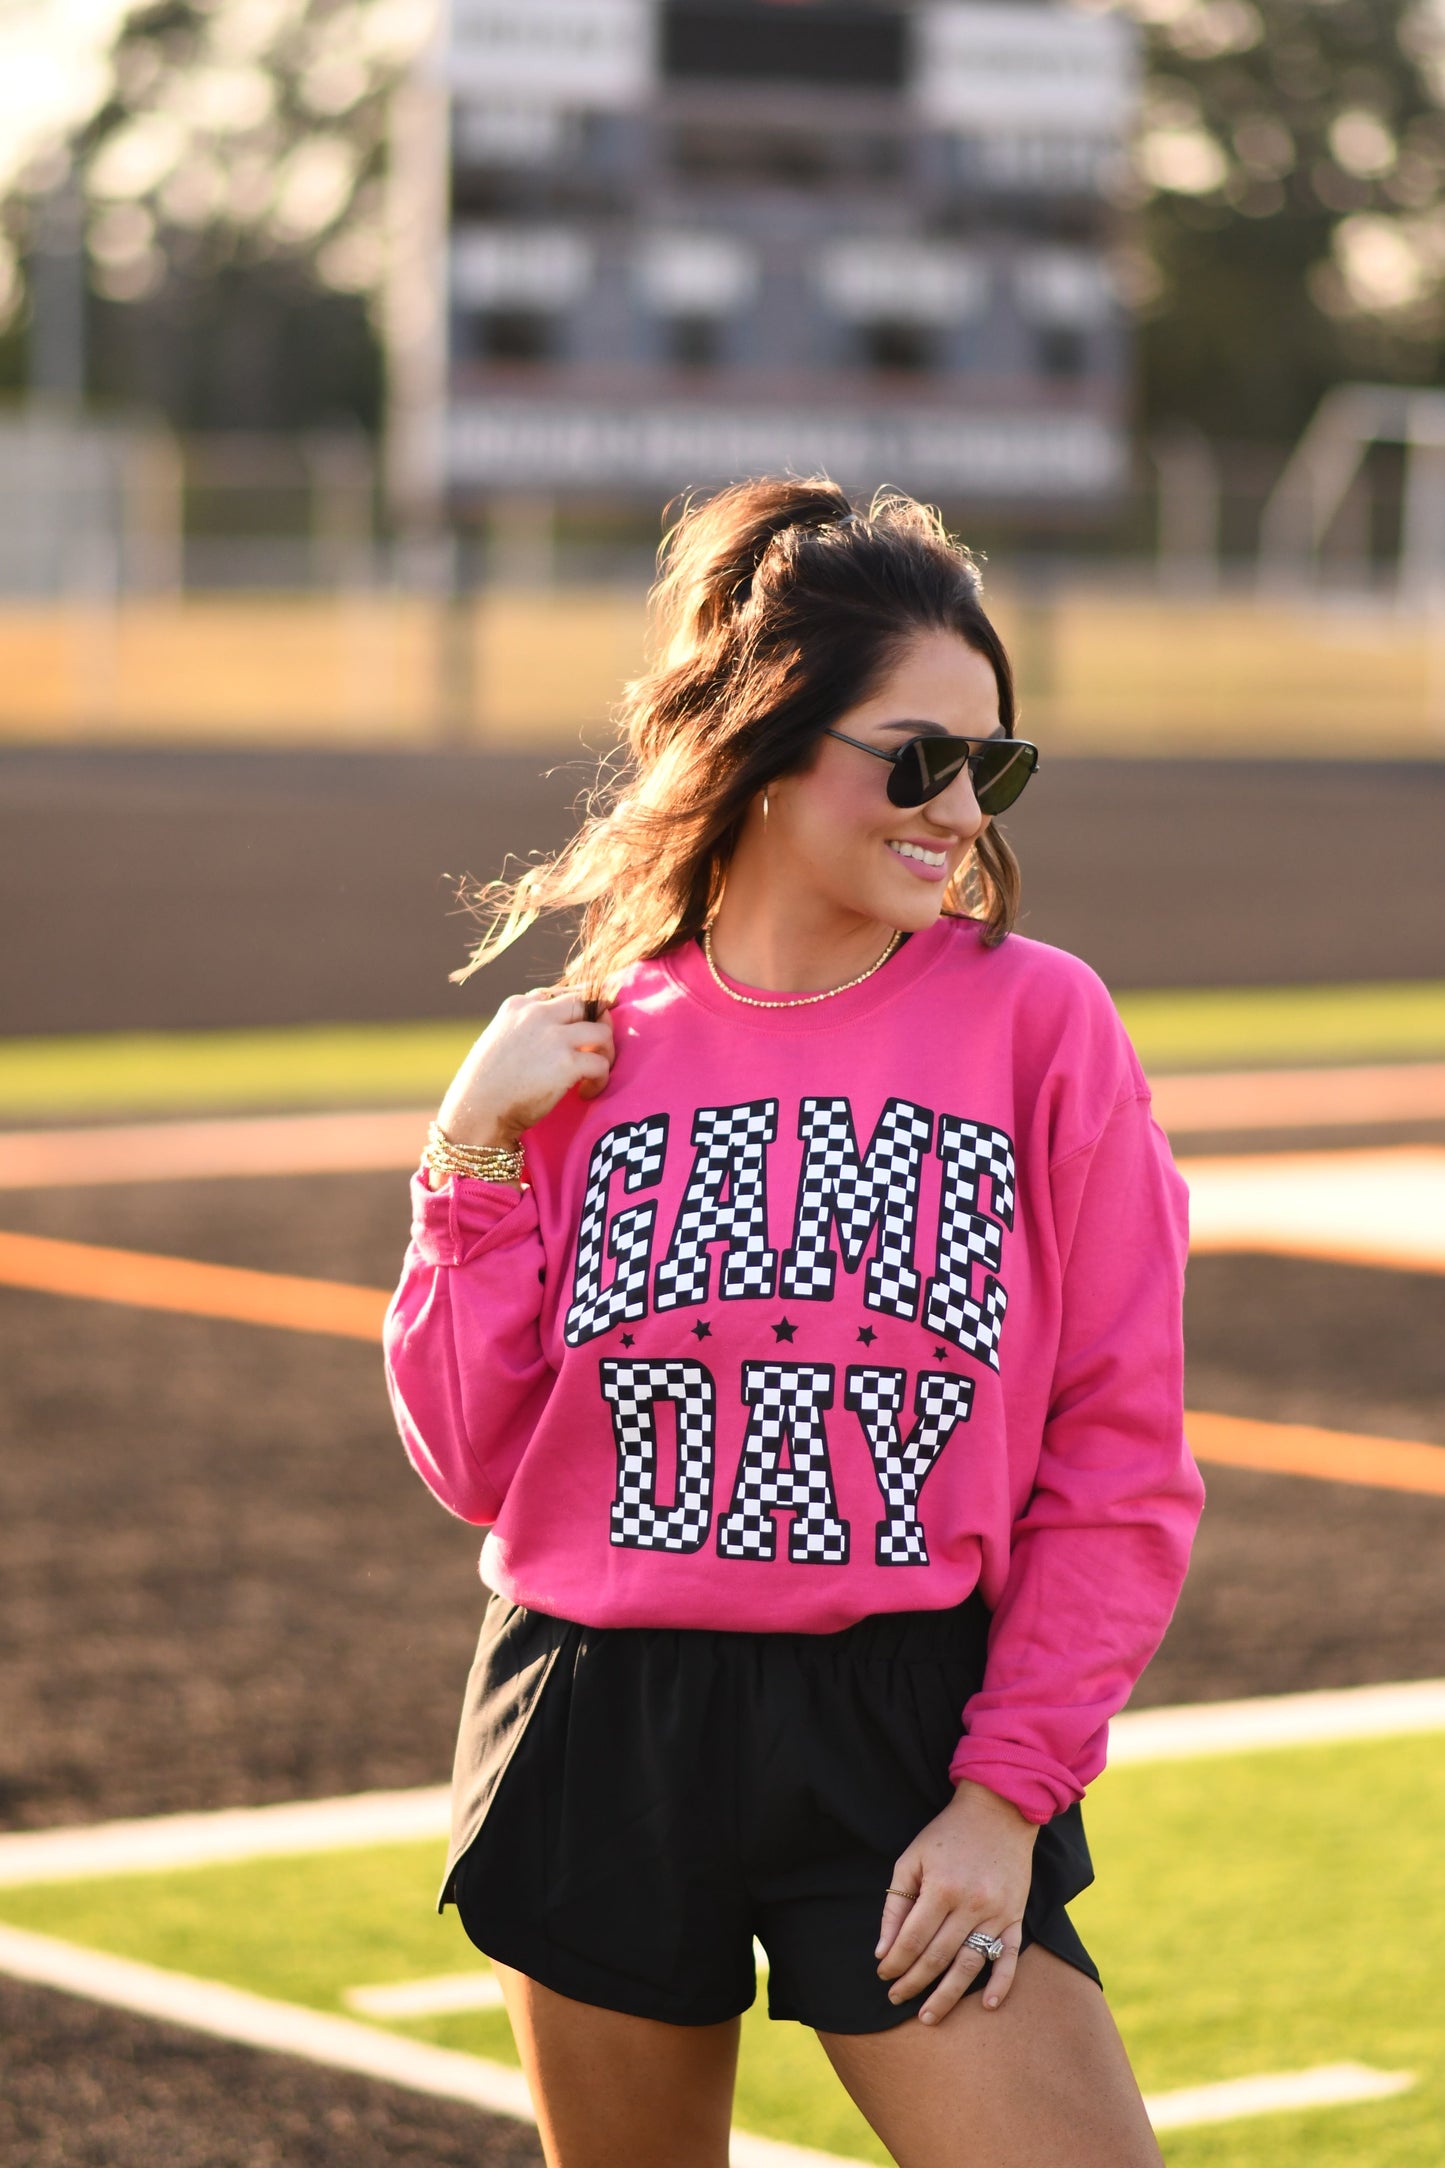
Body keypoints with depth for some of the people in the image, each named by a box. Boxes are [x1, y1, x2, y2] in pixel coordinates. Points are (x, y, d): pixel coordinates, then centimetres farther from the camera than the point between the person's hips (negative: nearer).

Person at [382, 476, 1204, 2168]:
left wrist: (1010, 1791, -8)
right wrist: (476, 1155, -4)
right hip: (605, 1754, 2)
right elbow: (474, 1461, 4)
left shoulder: (1036, 1022, -2)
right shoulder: (593, 1049, 4)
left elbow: (1122, 1468, -2)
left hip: (910, 1745, -2)